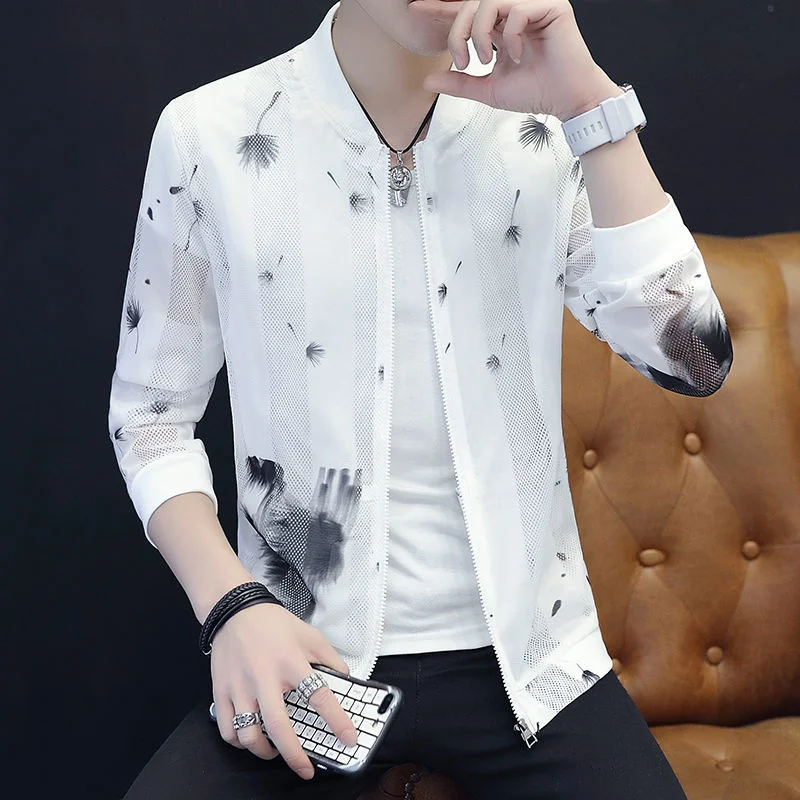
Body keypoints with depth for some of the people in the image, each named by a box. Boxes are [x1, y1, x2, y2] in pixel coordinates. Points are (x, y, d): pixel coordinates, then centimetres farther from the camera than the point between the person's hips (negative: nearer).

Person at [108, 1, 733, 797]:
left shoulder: (547, 130, -2)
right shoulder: (207, 135, -6)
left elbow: (692, 363, -14)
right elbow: (149, 411, 2)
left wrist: (593, 103, -20)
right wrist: (232, 605, -13)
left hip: (524, 655, 1)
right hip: (302, 661, -1)